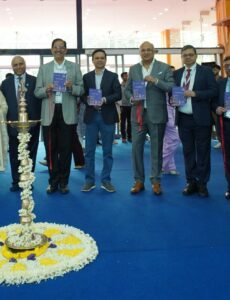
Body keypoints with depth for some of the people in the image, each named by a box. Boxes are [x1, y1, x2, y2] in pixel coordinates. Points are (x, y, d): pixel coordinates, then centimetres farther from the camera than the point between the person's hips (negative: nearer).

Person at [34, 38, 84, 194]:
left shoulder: (75, 67, 9)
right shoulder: (44, 68, 11)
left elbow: (81, 90, 3)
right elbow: (37, 92, 7)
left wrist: (71, 87, -16)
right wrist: (46, 90, -13)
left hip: (68, 113, -1)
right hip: (49, 113, 1)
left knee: (66, 149, 3)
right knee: (51, 149, 4)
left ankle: (63, 182, 15)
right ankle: (53, 181, 16)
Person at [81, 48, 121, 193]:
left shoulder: (113, 76, 5)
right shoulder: (87, 77, 10)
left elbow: (118, 94, -4)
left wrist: (104, 100, -19)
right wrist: (88, 100, -16)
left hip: (107, 116, -1)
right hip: (91, 116, 1)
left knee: (107, 151, 4)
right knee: (89, 150, 3)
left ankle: (106, 180, 14)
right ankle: (89, 180, 13)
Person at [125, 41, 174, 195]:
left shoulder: (164, 68, 2)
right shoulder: (133, 69, 11)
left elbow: (172, 87, -7)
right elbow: (127, 89, 15)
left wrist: (155, 80, -19)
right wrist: (132, 98, -7)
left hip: (156, 114, -2)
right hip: (138, 114, 3)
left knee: (156, 149, 4)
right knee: (136, 148, 2)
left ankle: (156, 181, 14)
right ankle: (139, 181, 14)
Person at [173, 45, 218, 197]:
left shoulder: (206, 71, 1)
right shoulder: (176, 73, 12)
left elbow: (214, 91, -8)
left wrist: (194, 94, -18)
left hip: (201, 118, -3)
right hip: (183, 119, 4)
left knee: (203, 152, 3)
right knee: (188, 152, 8)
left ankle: (202, 183, 11)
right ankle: (191, 182, 17)